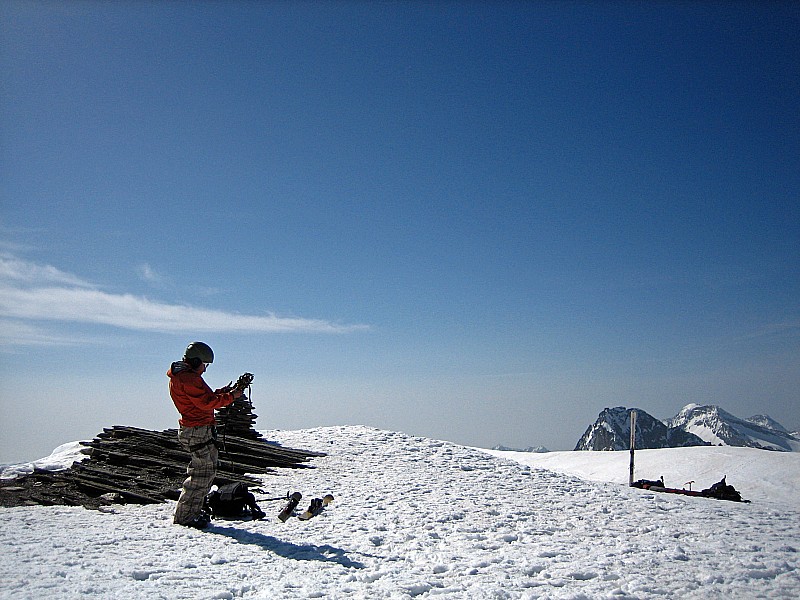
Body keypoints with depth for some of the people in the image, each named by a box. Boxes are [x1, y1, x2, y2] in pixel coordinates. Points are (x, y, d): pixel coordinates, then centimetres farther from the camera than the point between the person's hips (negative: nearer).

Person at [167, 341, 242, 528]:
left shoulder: (181, 376, 17)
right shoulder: (188, 378, -17)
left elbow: (202, 398, 19)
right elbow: (206, 403, -21)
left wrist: (221, 392, 7)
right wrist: (230, 396, -13)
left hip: (194, 429, 11)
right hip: (198, 430, -11)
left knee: (207, 468, 17)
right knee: (204, 470, -7)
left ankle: (193, 510, 24)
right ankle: (184, 516, -2)